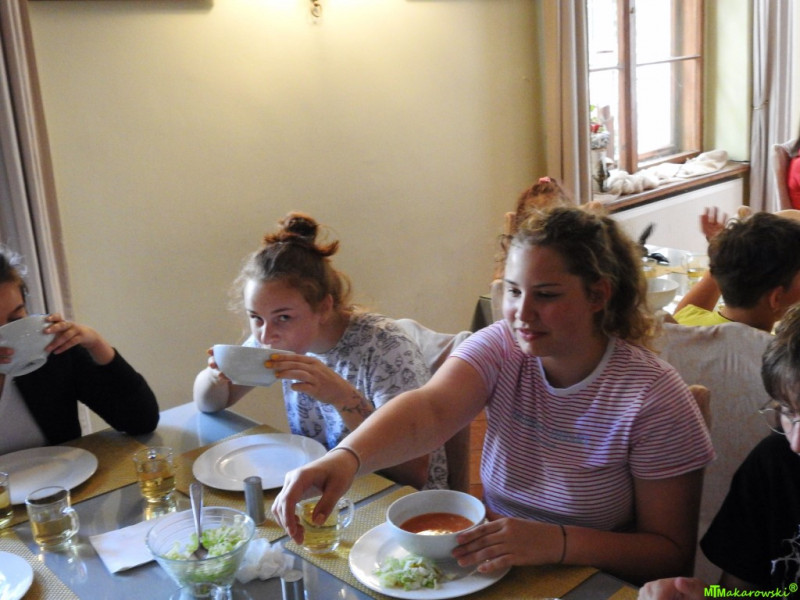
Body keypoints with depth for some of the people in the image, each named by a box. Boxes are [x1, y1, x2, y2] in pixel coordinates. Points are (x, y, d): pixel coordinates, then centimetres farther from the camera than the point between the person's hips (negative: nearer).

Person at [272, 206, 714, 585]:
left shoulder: (653, 398, -15)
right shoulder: (500, 347, -6)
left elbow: (672, 553, -12)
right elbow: (430, 410, -25)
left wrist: (559, 542, -28)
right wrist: (345, 457, -45)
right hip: (492, 568, 3)